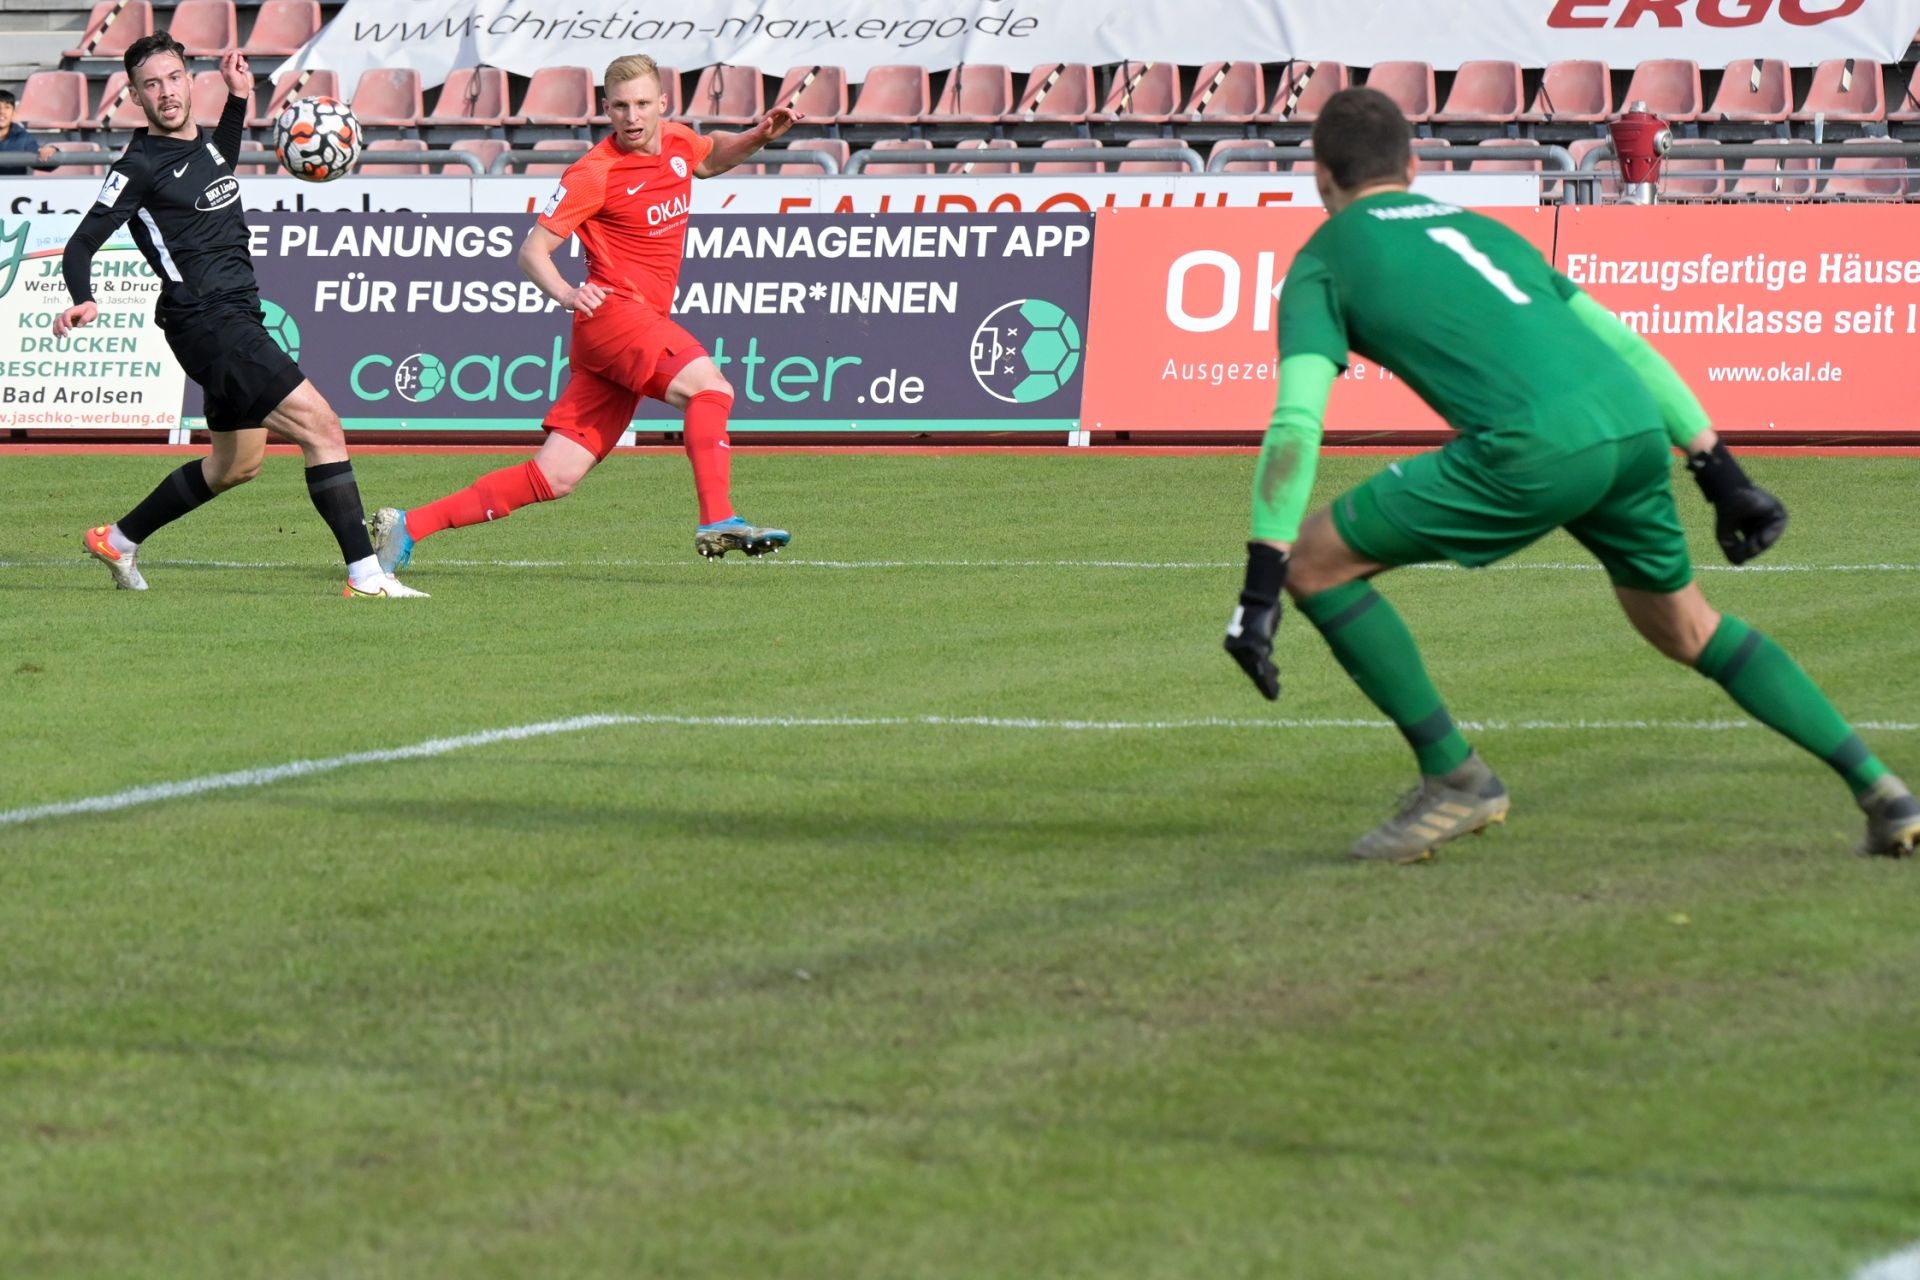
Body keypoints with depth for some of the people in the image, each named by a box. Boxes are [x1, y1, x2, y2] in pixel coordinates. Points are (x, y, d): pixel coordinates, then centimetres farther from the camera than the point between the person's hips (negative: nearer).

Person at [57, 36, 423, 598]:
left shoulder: (202, 146, 12)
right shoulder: (140, 167, -11)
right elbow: (81, 245, -13)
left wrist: (239, 97, 23)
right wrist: (83, 302, -32)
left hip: (238, 316, 10)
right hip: (209, 324, -10)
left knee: (238, 463, 22)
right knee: (321, 426, -17)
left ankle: (117, 540, 34)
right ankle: (365, 575, -18)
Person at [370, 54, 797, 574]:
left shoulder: (678, 141, 11)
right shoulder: (594, 173, -11)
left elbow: (709, 158, 37)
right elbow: (532, 250, -12)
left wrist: (759, 135, 18)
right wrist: (564, 292, -32)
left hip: (644, 325, 7)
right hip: (613, 312, -7)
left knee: (553, 477, 2)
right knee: (709, 384, -30)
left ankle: (406, 526, 5)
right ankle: (717, 521, -36)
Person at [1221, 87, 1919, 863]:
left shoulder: (1324, 264, 15)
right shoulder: (1477, 228, 32)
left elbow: (1296, 423, 0)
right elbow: (1625, 345, 28)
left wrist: (1260, 588, -4)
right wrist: (1720, 471, 30)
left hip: (1536, 449, -7)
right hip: (1637, 428, 7)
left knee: (1313, 560, 8)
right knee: (1689, 630, 29)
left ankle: (1454, 777, 8)